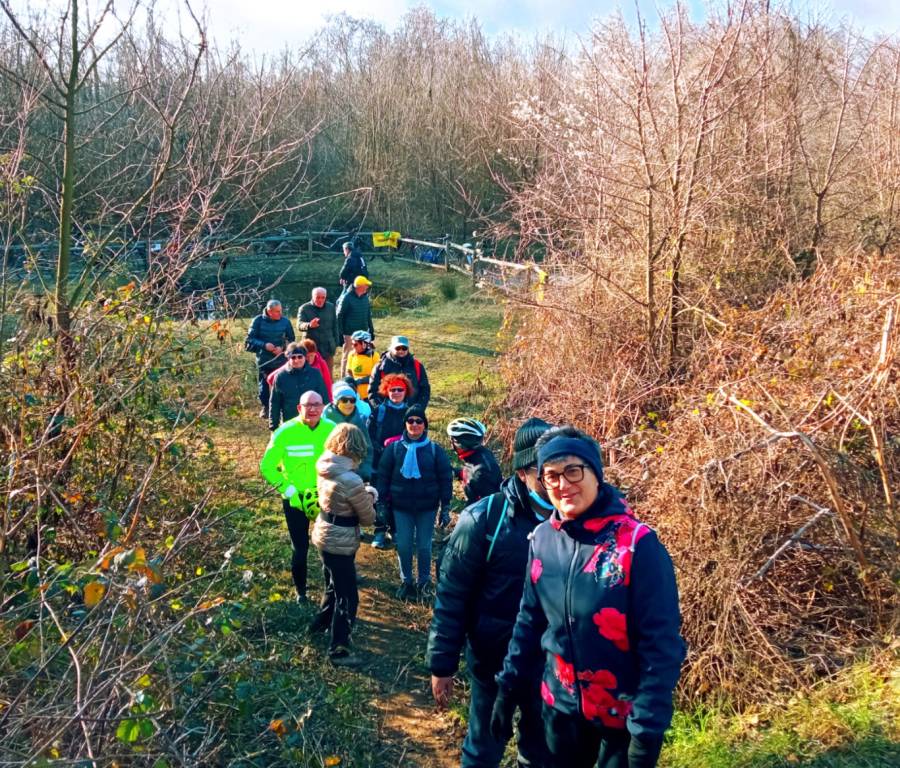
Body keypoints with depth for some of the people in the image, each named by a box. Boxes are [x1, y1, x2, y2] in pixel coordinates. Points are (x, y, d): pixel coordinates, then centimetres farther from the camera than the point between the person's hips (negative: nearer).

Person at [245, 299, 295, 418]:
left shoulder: (285, 321, -4)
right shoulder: (258, 321, -7)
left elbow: (291, 341, 5)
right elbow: (249, 340, -2)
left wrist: (283, 348, -14)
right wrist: (264, 345, -17)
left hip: (281, 361, 0)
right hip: (263, 362, 0)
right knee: (264, 387, 8)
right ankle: (265, 408, 28)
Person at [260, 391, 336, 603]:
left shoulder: (332, 429, -11)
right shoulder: (285, 433, -18)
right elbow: (266, 466, -11)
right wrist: (288, 490, -16)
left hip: (325, 496, 2)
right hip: (295, 498, -2)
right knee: (300, 548, 6)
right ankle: (301, 592, 28)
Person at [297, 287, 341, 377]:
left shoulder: (331, 307, 6)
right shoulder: (304, 309, -5)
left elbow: (335, 326, 13)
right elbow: (299, 325, -19)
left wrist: (336, 342, 9)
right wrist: (309, 325, -40)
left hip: (328, 347, 3)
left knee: (328, 375, 8)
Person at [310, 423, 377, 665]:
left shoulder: (325, 468, -4)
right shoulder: (352, 481, -28)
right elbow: (368, 518, -16)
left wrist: (362, 495, -2)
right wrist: (369, 497, 3)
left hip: (324, 536, 9)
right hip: (340, 544, -9)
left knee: (334, 586, 30)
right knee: (348, 597, 5)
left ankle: (322, 622, 50)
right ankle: (338, 649, 15)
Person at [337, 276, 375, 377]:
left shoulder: (365, 297, 6)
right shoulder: (348, 298, -12)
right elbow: (339, 316, -9)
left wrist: (371, 330, 17)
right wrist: (340, 333, -12)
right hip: (350, 334, -6)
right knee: (347, 356, 3)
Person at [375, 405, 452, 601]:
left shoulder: (435, 450, -3)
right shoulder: (394, 448, -1)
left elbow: (445, 480, 1)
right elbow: (382, 477, 3)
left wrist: (445, 507, 0)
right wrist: (381, 504, 1)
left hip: (427, 507, -1)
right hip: (401, 506, 1)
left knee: (424, 546, 7)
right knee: (403, 545, 6)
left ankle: (424, 582, 24)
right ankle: (406, 581, 24)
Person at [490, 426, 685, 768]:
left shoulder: (637, 544, -20)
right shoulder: (542, 539, -5)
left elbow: (661, 646, -18)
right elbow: (529, 621, 5)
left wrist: (647, 730, -18)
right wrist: (508, 689, 6)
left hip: (623, 713, -4)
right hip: (560, 705, 5)